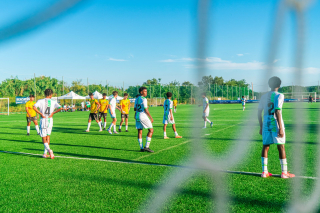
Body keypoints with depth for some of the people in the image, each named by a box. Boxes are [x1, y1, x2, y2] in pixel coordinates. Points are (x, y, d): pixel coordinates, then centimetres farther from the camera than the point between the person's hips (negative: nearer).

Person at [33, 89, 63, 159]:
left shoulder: (40, 101, -2)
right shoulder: (53, 102, 2)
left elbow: (34, 107, -18)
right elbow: (60, 108, -13)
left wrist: (41, 114, -11)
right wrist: (53, 113, -4)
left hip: (43, 120, -2)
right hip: (50, 120, 2)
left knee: (44, 138, 2)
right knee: (48, 136, 14)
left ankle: (49, 150, -22)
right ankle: (45, 153, 16)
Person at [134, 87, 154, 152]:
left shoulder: (136, 99, 12)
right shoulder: (144, 99, -12)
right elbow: (146, 110, -15)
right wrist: (151, 118, -9)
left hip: (137, 116, 8)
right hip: (143, 116, -8)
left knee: (139, 132, 9)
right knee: (151, 130, -1)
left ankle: (141, 148, 10)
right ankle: (146, 147, -5)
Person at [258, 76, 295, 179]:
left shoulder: (264, 96, 11)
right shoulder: (279, 96, -6)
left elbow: (259, 112, 12)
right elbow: (277, 112, -17)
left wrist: (261, 127, 20)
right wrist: (280, 128, -17)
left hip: (266, 124, 5)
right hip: (275, 123, -5)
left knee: (265, 147, 7)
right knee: (281, 147, 2)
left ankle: (264, 172, 9)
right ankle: (284, 172, 6)